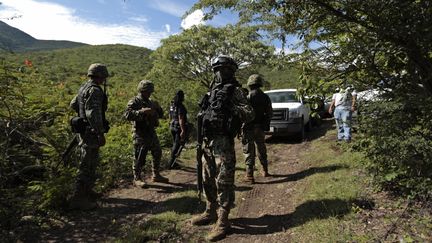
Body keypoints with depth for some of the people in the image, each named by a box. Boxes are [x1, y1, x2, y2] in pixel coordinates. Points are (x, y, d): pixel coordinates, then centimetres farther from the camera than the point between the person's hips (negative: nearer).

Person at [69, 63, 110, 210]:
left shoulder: (84, 87, 13)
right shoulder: (95, 90, -18)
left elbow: (73, 104, 25)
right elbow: (93, 113, -27)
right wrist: (101, 134, -26)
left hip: (83, 130, 10)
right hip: (91, 133, -10)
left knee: (91, 163, 20)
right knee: (87, 166, -5)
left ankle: (87, 191, 33)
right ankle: (79, 199, 0)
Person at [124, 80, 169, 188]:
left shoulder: (150, 102, 15)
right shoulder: (134, 101, -7)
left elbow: (160, 115, 18)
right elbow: (127, 114, -22)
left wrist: (158, 108, -2)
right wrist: (142, 111, -30)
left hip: (151, 133, 8)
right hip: (140, 134, -8)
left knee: (157, 154, 14)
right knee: (140, 157, -2)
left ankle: (156, 175, 28)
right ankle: (137, 179, 12)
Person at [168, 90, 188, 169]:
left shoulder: (172, 105, 8)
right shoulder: (180, 106, -18)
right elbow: (181, 119, -22)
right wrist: (183, 130, -22)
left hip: (172, 127, 9)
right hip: (179, 127, -9)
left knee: (174, 144, 18)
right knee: (177, 145, -1)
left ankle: (173, 162, 25)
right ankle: (172, 163, 2)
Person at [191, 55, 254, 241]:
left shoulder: (235, 90, -4)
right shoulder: (213, 90, 18)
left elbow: (250, 114, -11)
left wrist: (232, 110, -30)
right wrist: (201, 139, 20)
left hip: (223, 142, -8)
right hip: (207, 141, 8)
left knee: (224, 182, -3)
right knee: (208, 180, 16)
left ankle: (223, 221, 6)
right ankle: (210, 212, 31)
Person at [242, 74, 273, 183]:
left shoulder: (248, 97, -14)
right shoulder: (265, 97, 2)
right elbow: (269, 114, 6)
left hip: (249, 128, -5)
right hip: (260, 128, 5)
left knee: (249, 152, 0)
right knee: (262, 150, 21)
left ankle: (249, 175, -2)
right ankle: (265, 171, 34)